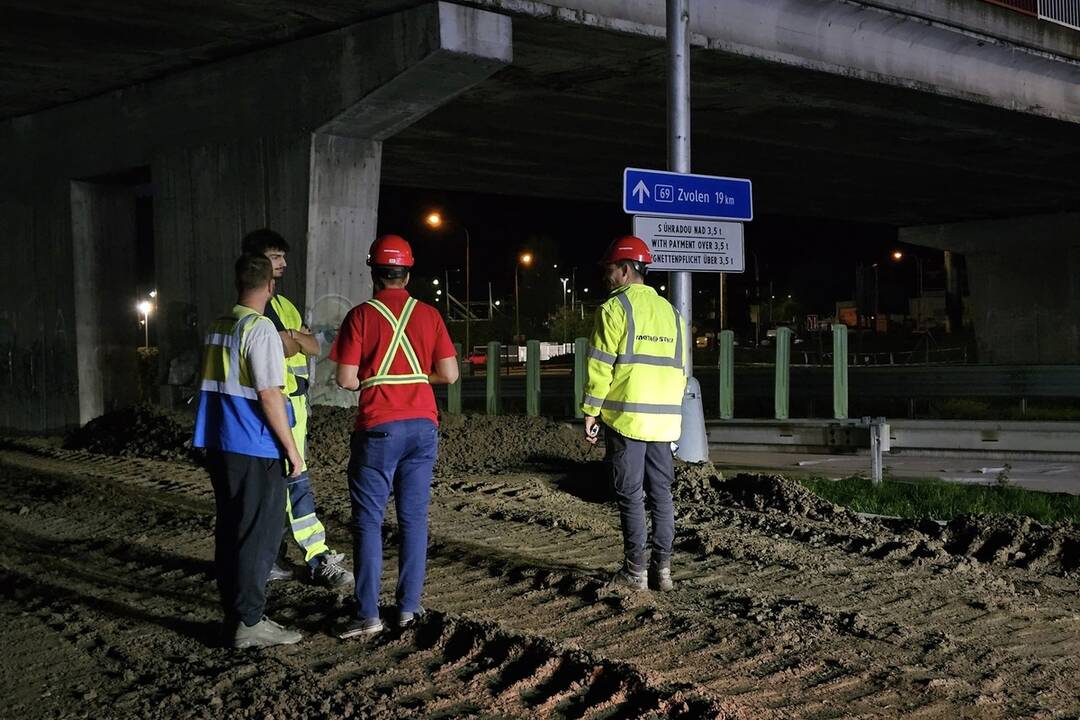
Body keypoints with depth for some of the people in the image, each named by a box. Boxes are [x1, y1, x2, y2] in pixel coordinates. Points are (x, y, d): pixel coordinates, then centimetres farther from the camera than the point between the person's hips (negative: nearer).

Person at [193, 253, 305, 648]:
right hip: (255, 451, -8)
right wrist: (292, 448, -11)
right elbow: (269, 395, -17)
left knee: (230, 531, 13)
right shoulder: (260, 329, -14)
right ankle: (250, 622, 0)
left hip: (219, 445, 8)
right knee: (259, 536, -2)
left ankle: (233, 615, 20)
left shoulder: (217, 327, 11)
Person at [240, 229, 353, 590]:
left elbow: (314, 347, 9)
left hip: (295, 402, 9)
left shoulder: (284, 305, 19)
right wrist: (294, 340, -3)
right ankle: (319, 560, -6)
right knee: (296, 480, -8)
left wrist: (290, 336, -8)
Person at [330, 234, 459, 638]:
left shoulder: (361, 316, -5)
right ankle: (409, 608, 12)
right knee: (414, 518, 9)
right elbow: (449, 374, 1)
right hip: (422, 426, 3)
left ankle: (368, 614, 0)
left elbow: (346, 379, -8)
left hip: (378, 428, -3)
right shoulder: (429, 315, 3)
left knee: (368, 520, 2)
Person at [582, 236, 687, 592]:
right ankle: (662, 569, 11)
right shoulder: (670, 311, 15)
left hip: (626, 417, -6)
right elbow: (680, 370, 17)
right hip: (664, 421, 6)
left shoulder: (615, 308, -6)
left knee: (631, 496, 0)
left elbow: (600, 365, -10)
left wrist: (590, 412, -5)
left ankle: (635, 571, 2)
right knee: (661, 495, 10)